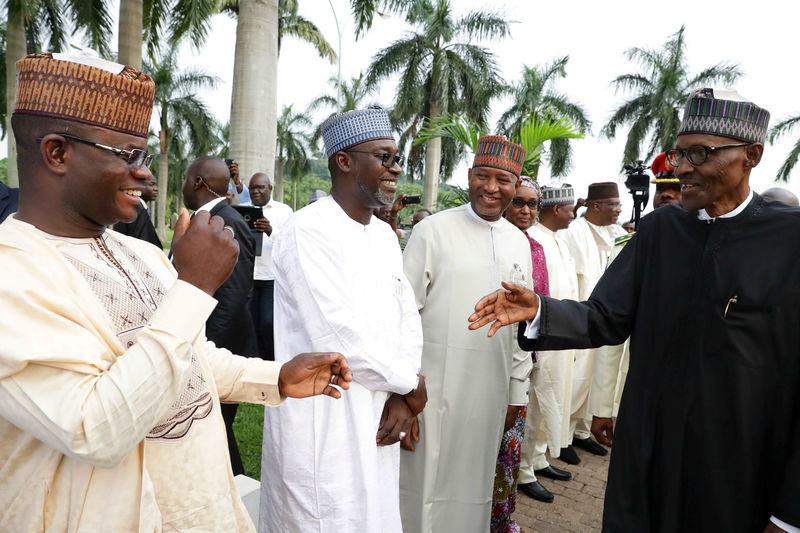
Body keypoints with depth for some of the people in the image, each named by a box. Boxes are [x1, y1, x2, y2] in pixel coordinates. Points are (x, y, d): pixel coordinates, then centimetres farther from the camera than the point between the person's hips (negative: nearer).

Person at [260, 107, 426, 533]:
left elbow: (408, 318, 7)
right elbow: (340, 336, -23)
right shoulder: (308, 231, -17)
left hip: (378, 418, 7)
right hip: (322, 426, -7)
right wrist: (409, 385, -9)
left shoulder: (385, 235, 8)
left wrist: (402, 398, -6)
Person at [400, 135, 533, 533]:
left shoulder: (519, 242, 8)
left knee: (473, 490, 17)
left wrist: (517, 393, 13)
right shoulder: (434, 230, -7)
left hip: (491, 392, 5)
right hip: (434, 387, -4)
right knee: (425, 487, 8)